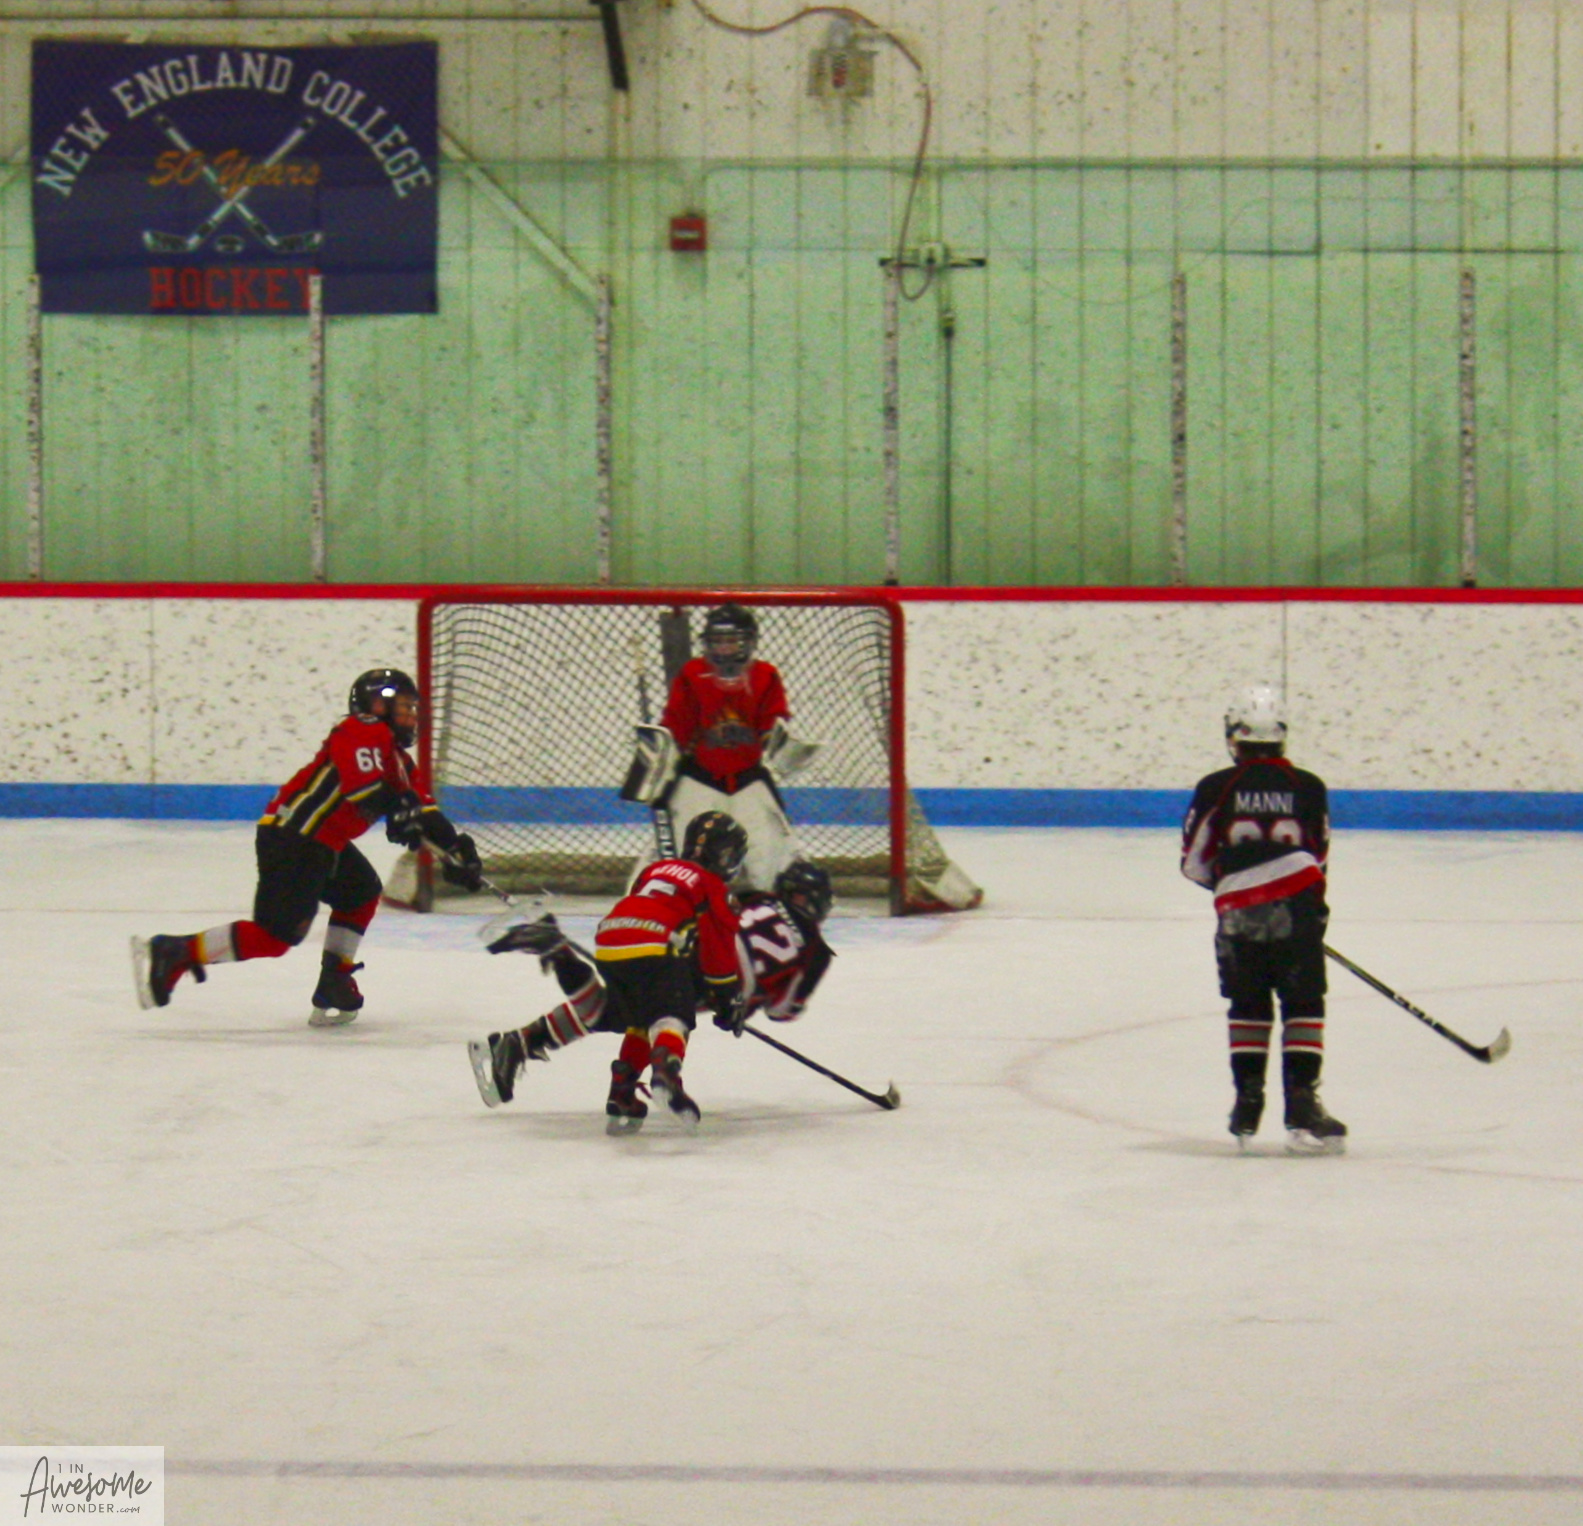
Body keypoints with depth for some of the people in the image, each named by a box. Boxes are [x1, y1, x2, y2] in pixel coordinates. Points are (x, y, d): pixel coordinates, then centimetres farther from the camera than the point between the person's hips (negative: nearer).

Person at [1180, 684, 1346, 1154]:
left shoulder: (1216, 789, 3)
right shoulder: (1307, 788, 5)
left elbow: (1194, 862, 7)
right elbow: (1318, 857, 10)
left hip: (1238, 913, 1)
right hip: (1296, 907, -1)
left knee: (1249, 1007, 15)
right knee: (1303, 1007, 4)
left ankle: (1247, 1106, 13)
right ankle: (1301, 1105, -6)